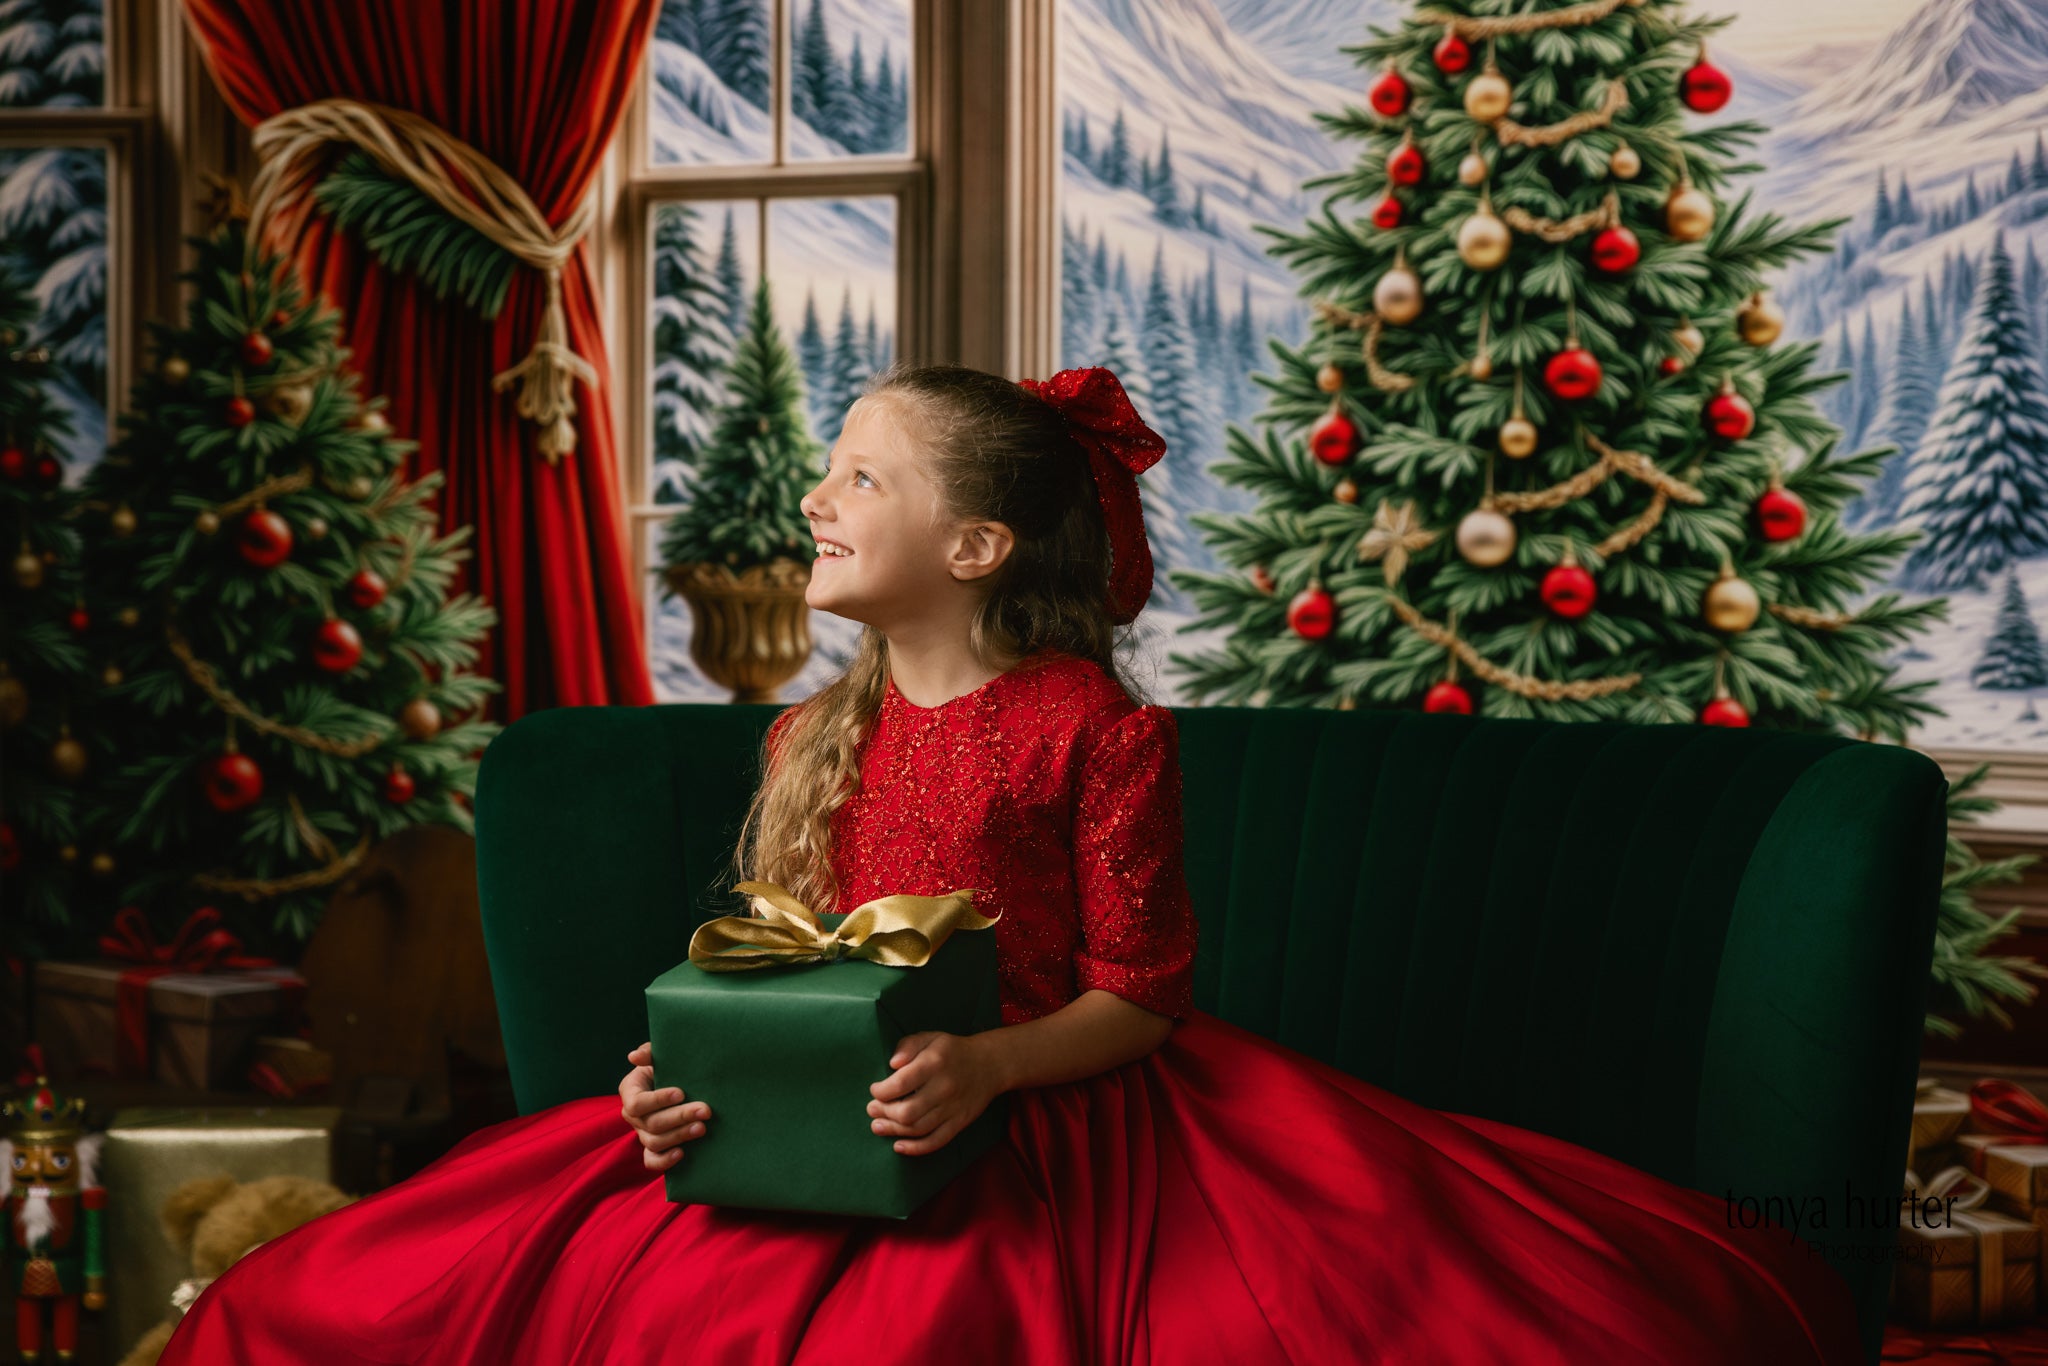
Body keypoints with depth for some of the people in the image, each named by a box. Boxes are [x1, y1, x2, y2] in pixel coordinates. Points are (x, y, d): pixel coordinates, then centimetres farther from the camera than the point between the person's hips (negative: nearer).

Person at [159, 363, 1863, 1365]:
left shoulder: (1100, 728, -7)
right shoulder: (810, 738, 11)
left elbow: (1138, 995, -7)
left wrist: (989, 1067, -24)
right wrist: (689, 1081, -6)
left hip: (1052, 1130, -5)